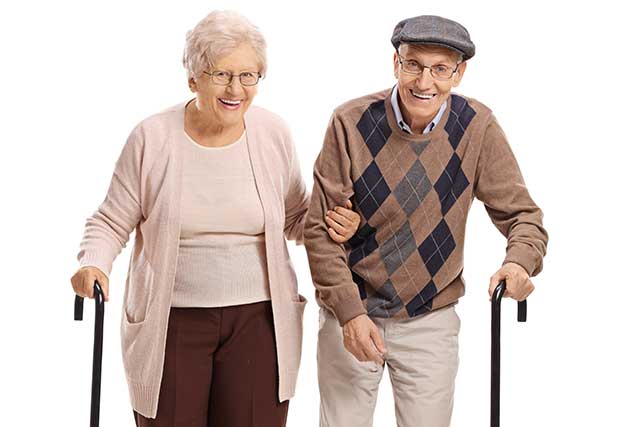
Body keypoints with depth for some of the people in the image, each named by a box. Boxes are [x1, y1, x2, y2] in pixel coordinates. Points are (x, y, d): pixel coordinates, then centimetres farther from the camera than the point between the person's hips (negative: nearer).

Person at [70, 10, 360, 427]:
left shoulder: (273, 133, 0)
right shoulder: (152, 138, -8)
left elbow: (296, 217, 13)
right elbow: (111, 222, 2)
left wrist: (331, 226, -8)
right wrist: (93, 265, -18)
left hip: (259, 318, 2)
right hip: (170, 322, -1)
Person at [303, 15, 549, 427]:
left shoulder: (477, 127, -10)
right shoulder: (351, 122, -14)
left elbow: (522, 213, -4)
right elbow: (320, 228, -10)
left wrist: (519, 261, -26)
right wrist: (349, 311, -17)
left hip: (430, 322, 1)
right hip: (349, 315, -1)